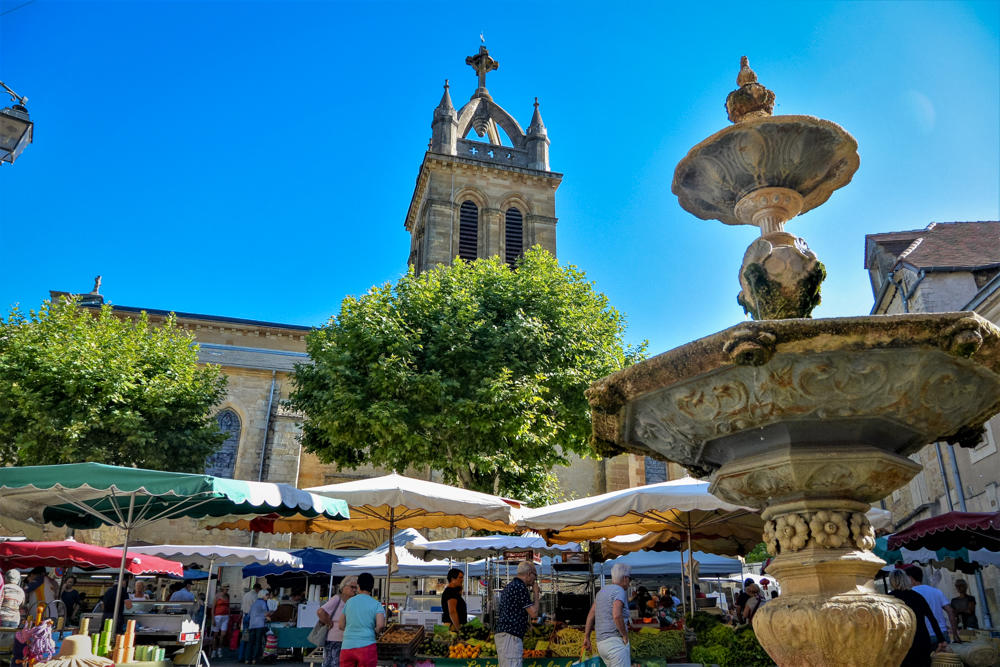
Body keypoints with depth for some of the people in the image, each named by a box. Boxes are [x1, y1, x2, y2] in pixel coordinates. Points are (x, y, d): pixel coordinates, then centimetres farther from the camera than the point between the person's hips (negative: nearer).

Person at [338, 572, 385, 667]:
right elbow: (380, 625, -16)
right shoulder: (377, 605, -1)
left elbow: (341, 626, 15)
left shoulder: (349, 602, 10)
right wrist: (375, 632, 5)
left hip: (347, 647, 3)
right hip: (366, 647, -3)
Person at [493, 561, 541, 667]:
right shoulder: (520, 587, -12)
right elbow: (533, 613, -11)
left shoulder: (509, 586, 20)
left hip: (501, 633, 10)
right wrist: (536, 594, 1)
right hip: (511, 635, -10)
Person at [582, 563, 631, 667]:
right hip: (615, 641, -9)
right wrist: (625, 636, -12)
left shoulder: (601, 591, 18)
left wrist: (586, 637, 19)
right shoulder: (619, 591, -9)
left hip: (601, 643, 9)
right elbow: (617, 615, -24)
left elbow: (590, 616, 17)